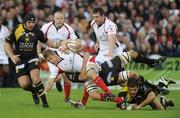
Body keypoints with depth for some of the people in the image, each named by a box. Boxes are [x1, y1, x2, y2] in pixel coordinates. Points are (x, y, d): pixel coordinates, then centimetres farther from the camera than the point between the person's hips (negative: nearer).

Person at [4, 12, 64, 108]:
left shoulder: (37, 31, -3)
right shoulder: (17, 30, -9)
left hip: (32, 58, 0)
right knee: (24, 84, -11)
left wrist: (58, 44, -7)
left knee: (35, 78, -24)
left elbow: (46, 41, 10)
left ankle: (44, 101, -12)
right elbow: (7, 43, 1)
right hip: (19, 59, 0)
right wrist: (12, 56, -10)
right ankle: (34, 92, 25)